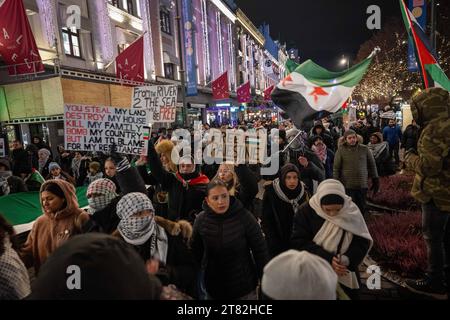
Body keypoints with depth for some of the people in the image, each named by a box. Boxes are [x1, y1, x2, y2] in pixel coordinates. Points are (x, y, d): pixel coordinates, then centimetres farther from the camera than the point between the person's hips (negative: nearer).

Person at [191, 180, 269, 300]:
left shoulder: (245, 217, -17)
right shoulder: (201, 220, -10)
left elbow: (260, 250, -10)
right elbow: (196, 251, 4)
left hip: (244, 287, -2)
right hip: (213, 287, 2)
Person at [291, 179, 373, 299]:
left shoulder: (351, 211, -10)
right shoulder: (306, 212, -16)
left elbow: (363, 241, -6)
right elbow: (299, 242, -17)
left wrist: (348, 259, -25)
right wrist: (327, 259, -26)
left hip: (344, 276, 2)